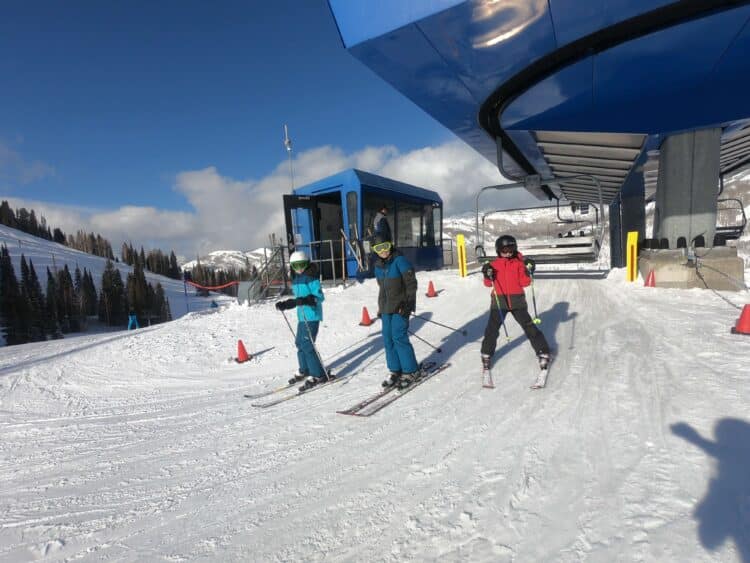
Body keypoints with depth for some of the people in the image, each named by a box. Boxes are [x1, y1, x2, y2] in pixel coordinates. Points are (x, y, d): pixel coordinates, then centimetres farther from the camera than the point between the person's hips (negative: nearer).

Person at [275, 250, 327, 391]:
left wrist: (306, 300, -32)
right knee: (300, 343, 16)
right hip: (302, 316, 9)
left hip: (312, 316, -9)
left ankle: (318, 375, 2)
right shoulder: (296, 279, 14)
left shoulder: (311, 278, -13)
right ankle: (304, 371, 34)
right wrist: (284, 304, 18)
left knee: (307, 345, -9)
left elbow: (320, 297, -18)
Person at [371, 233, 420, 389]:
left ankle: (411, 371, 4)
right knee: (388, 339, 7)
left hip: (400, 306, -7)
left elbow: (411, 283, -12)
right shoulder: (378, 265, 12)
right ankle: (395, 371, 19)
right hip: (386, 308, 7)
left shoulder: (399, 260, -10)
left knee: (399, 338, -10)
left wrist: (408, 303, -17)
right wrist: (381, 307, 20)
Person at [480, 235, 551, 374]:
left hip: (517, 301, -1)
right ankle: (487, 355, 19)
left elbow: (524, 283, -2)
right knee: (492, 328, 2)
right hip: (499, 301, 1)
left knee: (529, 326, 2)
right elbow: (488, 284, 3)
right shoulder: (494, 264, 4)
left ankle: (543, 352, 14)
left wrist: (528, 272, -17)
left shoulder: (519, 263, 2)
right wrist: (488, 275, -16)